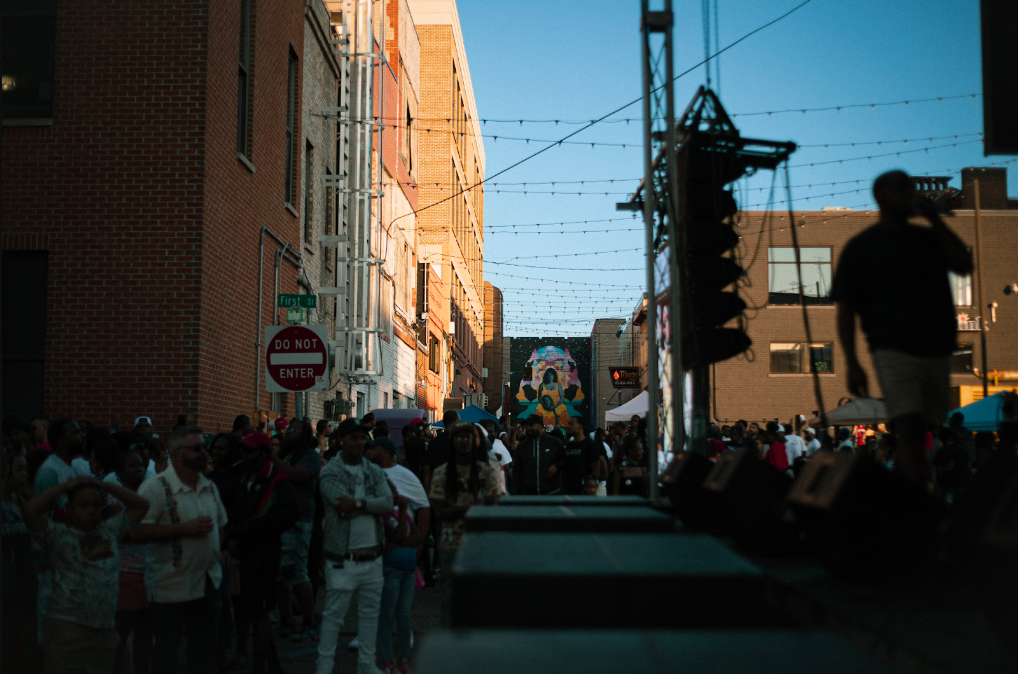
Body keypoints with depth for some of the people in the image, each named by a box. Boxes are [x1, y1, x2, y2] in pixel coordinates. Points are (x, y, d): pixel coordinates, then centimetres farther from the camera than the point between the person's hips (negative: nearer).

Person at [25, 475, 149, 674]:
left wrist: (104, 485, 12)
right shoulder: (58, 534, 1)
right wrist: (64, 486, -2)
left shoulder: (110, 531, 14)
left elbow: (141, 505, 18)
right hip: (66, 627, -4)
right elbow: (31, 511, -14)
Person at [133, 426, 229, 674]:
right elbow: (138, 532, -23)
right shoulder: (155, 488, -13)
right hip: (170, 586, -6)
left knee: (204, 648, 15)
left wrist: (214, 553, 7)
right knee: (166, 649, 5)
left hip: (207, 582, 6)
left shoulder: (210, 487, 9)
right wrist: (185, 528, -23)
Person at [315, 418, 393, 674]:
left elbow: (388, 504, -6)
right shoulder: (329, 473, -5)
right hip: (342, 559, -5)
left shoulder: (374, 472, 9)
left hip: (372, 556, 5)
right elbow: (343, 504, -20)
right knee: (333, 615, 0)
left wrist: (358, 503, -18)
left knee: (370, 612, 13)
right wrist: (373, 503, -11)